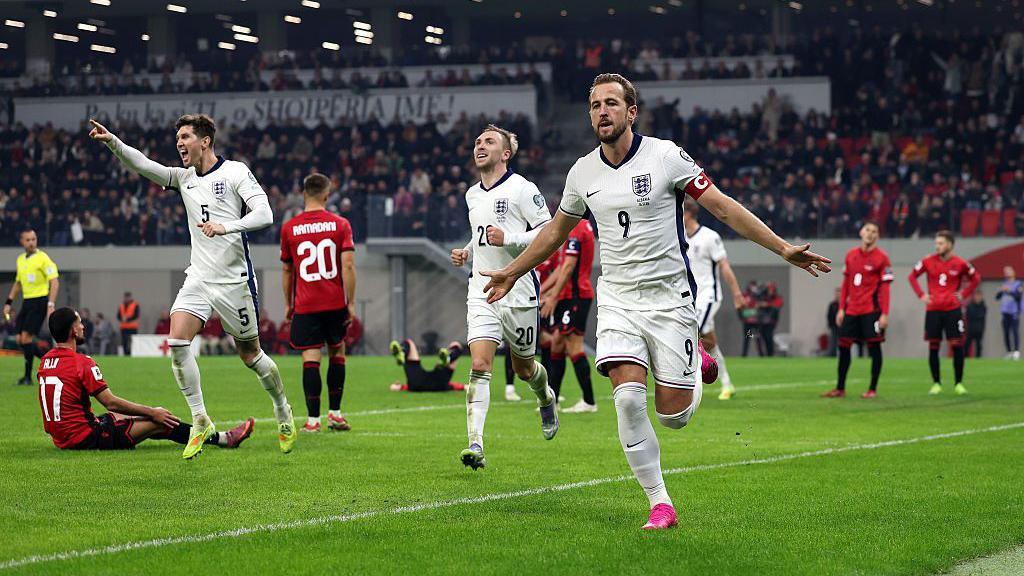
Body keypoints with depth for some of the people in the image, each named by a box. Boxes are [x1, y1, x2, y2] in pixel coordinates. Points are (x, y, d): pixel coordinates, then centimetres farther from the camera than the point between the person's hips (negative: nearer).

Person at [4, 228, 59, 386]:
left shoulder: (42, 258, -9)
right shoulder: (20, 259, 13)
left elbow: (54, 282, -13)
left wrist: (51, 305, -21)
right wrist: (9, 303, 17)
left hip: (40, 301, -8)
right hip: (26, 302, 8)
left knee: (26, 337, -14)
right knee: (19, 339, 1)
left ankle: (28, 377, -5)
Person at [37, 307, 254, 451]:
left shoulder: (46, 360, 8)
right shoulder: (82, 363, -18)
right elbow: (111, 402, -17)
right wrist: (152, 412, -8)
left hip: (60, 437, 10)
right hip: (84, 438, -10)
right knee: (159, 423, -5)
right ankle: (223, 439, 6)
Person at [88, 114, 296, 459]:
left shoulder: (235, 172, -7)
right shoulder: (184, 177, 10)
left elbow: (264, 214, -16)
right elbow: (143, 165, 0)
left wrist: (226, 226, -31)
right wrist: (113, 142, -16)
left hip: (234, 280, -5)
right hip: (198, 278, 5)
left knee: (250, 355, 4)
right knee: (177, 342, -15)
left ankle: (283, 413, 29)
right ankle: (200, 421, -5)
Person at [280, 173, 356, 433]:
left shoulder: (289, 228, 1)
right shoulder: (340, 224, -2)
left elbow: (286, 270, 8)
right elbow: (348, 265, -8)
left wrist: (288, 303, 18)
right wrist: (351, 302, -3)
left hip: (305, 305, 0)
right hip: (335, 303, 0)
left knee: (310, 359, -2)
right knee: (337, 353, 16)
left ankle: (312, 419, -7)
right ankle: (335, 413, 16)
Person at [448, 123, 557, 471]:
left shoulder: (521, 189, -9)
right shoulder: (472, 195, 14)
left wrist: (508, 239, -22)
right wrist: (466, 252, 11)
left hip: (518, 293, -4)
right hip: (481, 293, 4)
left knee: (523, 368, 11)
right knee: (479, 366, -12)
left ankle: (546, 398, 47)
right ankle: (475, 445, -20)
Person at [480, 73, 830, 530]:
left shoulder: (666, 156, -9)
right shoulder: (583, 173, 4)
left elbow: (723, 206, -6)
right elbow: (557, 230, 23)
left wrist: (783, 249, -10)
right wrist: (513, 271, 29)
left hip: (669, 298, -3)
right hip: (617, 300, 3)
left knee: (672, 416, -4)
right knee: (628, 399, -17)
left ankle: (696, 362, 31)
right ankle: (660, 504, -7)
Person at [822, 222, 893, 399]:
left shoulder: (881, 257, -5)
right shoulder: (851, 255, 11)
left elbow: (885, 287, -8)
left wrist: (885, 314, -14)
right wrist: (841, 308, 10)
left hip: (871, 310, -5)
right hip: (851, 310, 5)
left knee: (874, 346, -2)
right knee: (843, 346, 4)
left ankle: (873, 389, 3)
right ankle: (840, 388, 13)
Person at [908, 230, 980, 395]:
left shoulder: (960, 263, -2)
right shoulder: (928, 261, 0)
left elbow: (975, 278, 12)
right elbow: (912, 276, 12)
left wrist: (963, 295, 2)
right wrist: (921, 295, 2)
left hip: (952, 309, -1)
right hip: (933, 310, 1)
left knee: (957, 345, -5)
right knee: (933, 347, 1)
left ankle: (959, 383, 5)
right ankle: (936, 383, 10)